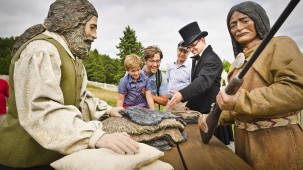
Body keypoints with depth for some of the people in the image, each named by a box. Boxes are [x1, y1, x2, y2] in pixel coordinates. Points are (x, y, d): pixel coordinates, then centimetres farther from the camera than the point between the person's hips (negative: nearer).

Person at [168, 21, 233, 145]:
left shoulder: (212, 58, -15)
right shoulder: (196, 59, 13)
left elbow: (203, 80, -31)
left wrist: (182, 94, -44)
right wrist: (189, 105, 12)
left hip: (210, 111, -8)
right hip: (198, 109, 8)